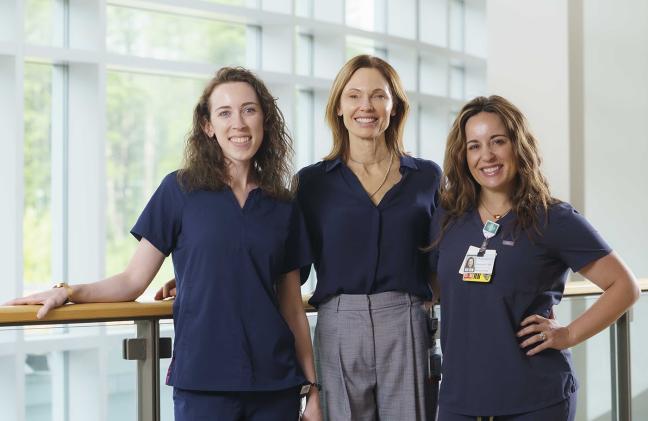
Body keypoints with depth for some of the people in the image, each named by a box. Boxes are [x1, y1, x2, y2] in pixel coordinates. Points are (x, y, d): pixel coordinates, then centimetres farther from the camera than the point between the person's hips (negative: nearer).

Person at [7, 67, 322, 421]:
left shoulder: (284, 207, 8)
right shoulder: (181, 190, 1)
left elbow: (292, 308, 10)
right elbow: (133, 279, 0)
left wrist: (312, 388, 7)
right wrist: (69, 292, -14)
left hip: (275, 380, 3)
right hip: (203, 379, -2)